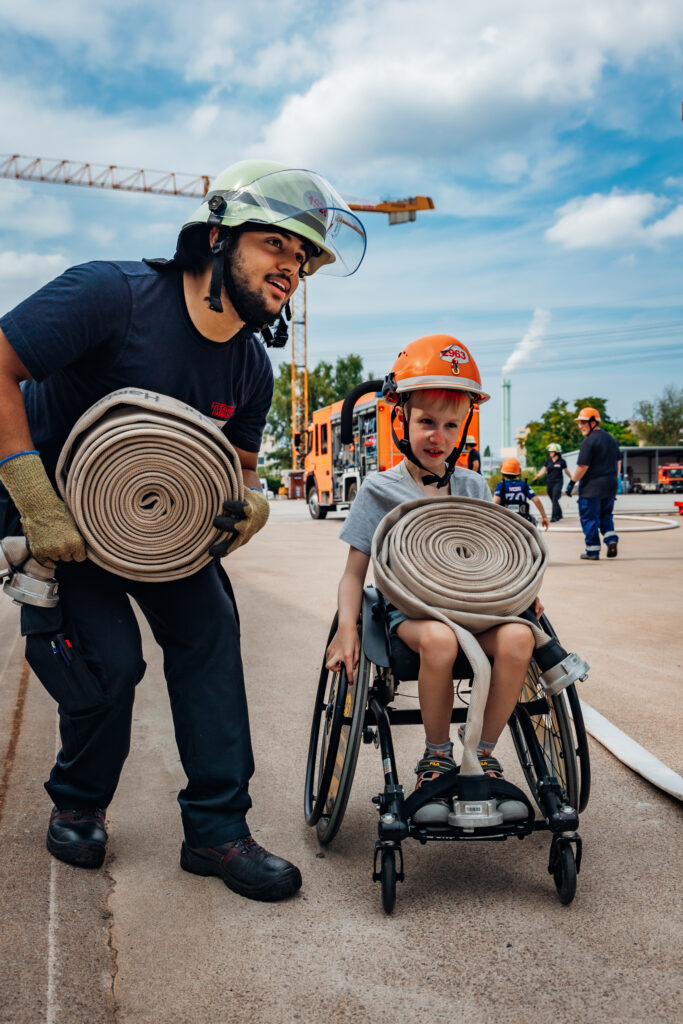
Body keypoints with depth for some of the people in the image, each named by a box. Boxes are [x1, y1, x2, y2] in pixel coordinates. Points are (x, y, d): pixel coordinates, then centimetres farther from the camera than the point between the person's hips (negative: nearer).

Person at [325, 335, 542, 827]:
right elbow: (354, 573, 4)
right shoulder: (380, 489, 4)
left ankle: (482, 754, -9)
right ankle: (437, 757, -13)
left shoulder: (474, 488, 13)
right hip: (410, 610, -3)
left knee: (518, 637, -30)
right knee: (439, 637, -37)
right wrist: (347, 627, -12)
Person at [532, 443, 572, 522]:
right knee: (553, 500, 12)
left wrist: (571, 479, 24)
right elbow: (544, 470, 2)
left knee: (555, 499, -15)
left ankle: (554, 517, -16)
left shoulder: (561, 461, -1)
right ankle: (559, 515, 31)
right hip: (550, 482, 4)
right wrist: (537, 476, -18)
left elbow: (566, 471, 12)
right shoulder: (548, 461, 6)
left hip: (558, 482, -4)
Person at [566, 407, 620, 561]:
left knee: (589, 518, 2)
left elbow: (582, 467, -17)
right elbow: (618, 464, 19)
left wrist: (572, 483, -8)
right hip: (610, 487, 8)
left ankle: (592, 551, 5)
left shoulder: (589, 441, -14)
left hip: (591, 487, -8)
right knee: (605, 515, 22)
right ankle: (611, 539, 4)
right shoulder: (611, 439, 13)